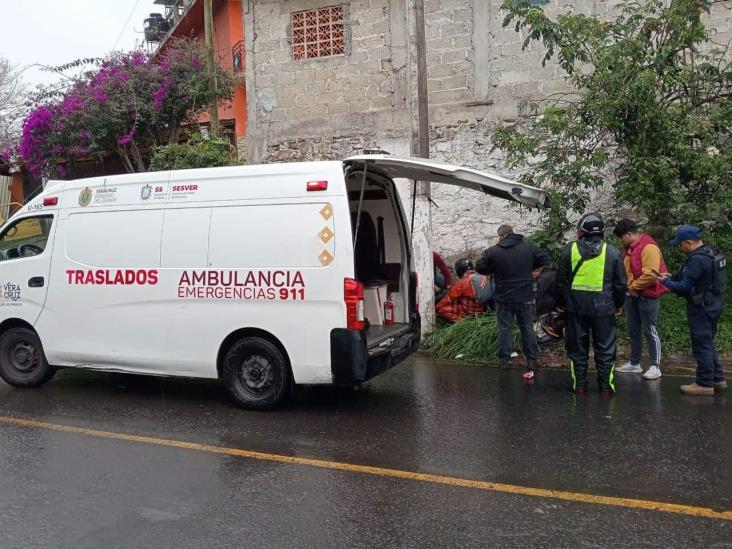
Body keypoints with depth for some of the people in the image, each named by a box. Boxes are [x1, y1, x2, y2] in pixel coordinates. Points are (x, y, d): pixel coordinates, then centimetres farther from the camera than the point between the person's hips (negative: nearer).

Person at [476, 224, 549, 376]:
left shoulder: (492, 251, -9)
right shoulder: (529, 247, -3)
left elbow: (480, 268, -5)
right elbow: (544, 259, 7)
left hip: (503, 298, -1)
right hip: (525, 297, 2)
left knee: (504, 328, 9)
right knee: (527, 328, 11)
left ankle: (504, 361, 12)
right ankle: (531, 361, 14)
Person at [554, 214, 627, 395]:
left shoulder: (569, 249, -1)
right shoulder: (612, 252, -1)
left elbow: (561, 281, 3)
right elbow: (620, 283, 3)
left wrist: (561, 303, 14)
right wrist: (619, 304, 16)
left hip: (576, 306, 1)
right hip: (603, 307, -1)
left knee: (577, 347, 10)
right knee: (605, 349, 9)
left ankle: (579, 385, 13)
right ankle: (605, 386, 12)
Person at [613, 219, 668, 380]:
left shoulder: (649, 247, -19)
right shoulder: (629, 248, 10)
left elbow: (651, 275, -26)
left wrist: (634, 286, -15)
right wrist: (629, 287, 5)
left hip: (647, 296, -9)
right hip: (632, 295, 9)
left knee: (650, 331, -2)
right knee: (633, 331, 14)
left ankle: (655, 367, 6)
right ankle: (634, 363, 23)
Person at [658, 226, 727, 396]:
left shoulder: (697, 260, -24)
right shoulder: (708, 253, 8)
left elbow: (684, 287, -21)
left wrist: (666, 282, -7)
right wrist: (672, 277, 8)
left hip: (701, 309, -10)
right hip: (712, 304, 10)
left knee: (702, 345, 0)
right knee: (708, 344, 19)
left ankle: (705, 384, 8)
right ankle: (718, 379, 27)